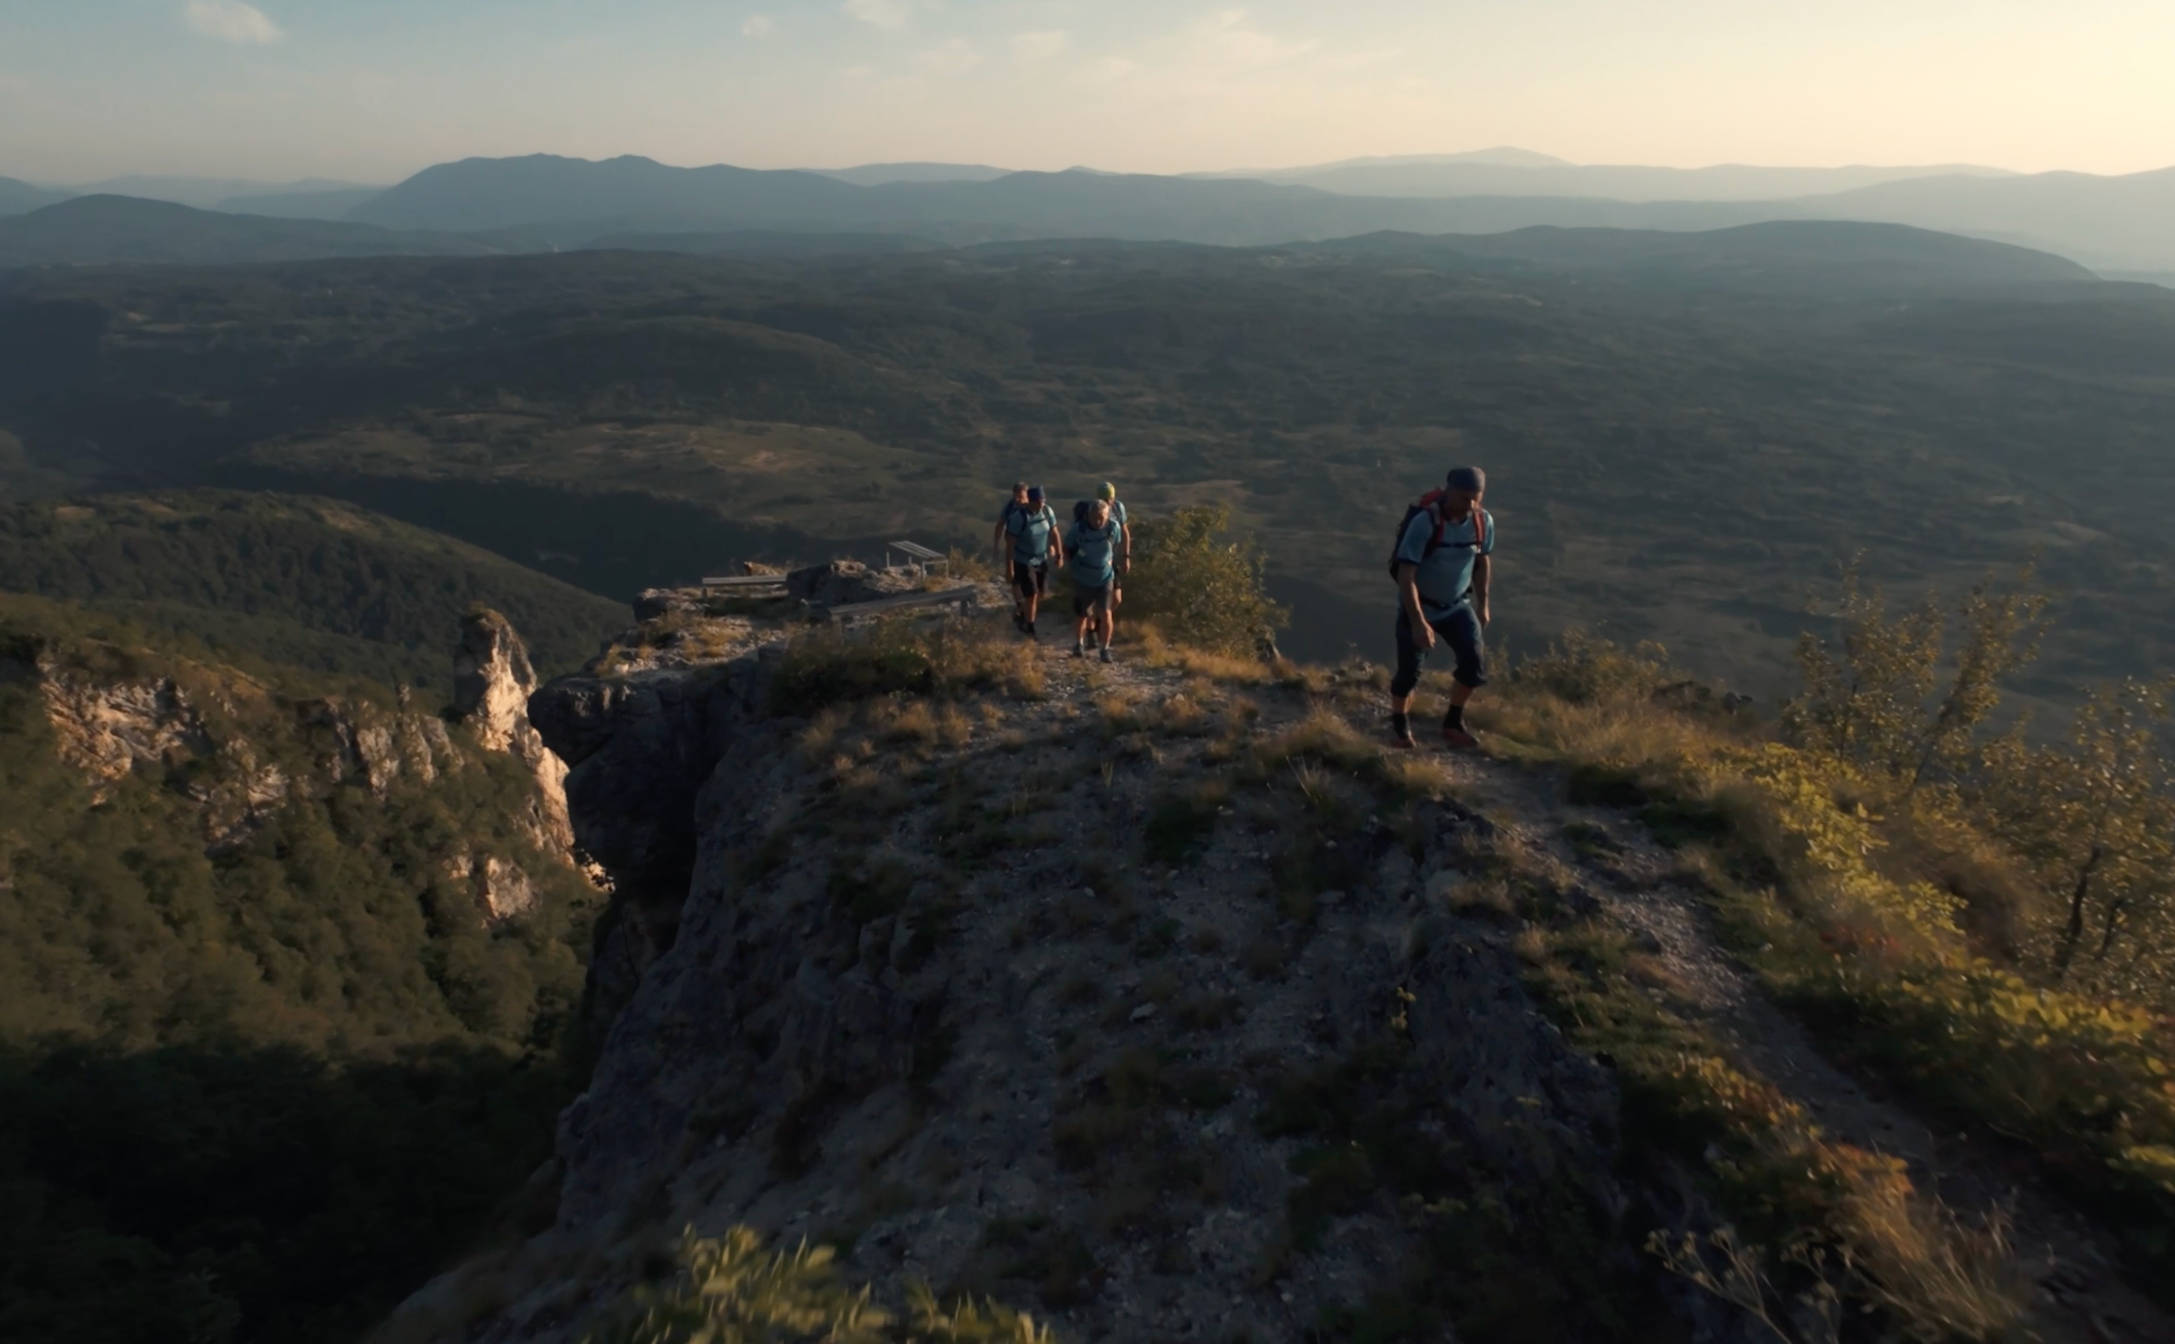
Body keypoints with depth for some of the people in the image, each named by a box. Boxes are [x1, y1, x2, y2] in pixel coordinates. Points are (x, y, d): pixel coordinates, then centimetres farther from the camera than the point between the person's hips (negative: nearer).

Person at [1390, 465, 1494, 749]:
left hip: (1457, 606, 4)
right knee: (1409, 672, 2)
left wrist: (1482, 604, 14)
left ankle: (1453, 723, 9)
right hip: (1418, 607, -4)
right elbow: (1406, 574, -29)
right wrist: (1418, 622, -33)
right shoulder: (1425, 523, -29)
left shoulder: (1483, 521, -12)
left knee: (1475, 660, -11)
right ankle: (1399, 725, 30)